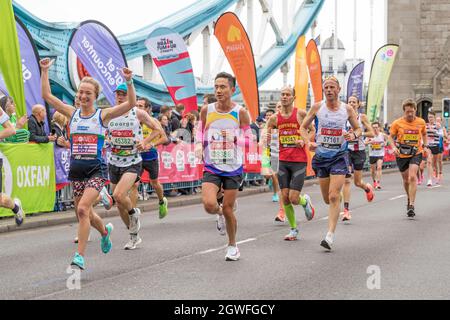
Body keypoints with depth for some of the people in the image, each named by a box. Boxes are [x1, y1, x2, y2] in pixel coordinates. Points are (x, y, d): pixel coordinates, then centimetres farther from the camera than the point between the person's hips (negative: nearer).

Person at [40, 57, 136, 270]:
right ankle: (105, 231, 47)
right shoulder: (72, 113, 7)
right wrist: (45, 71, 0)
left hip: (97, 170, -4)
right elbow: (47, 96, 5)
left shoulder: (103, 115, -2)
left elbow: (131, 103, -10)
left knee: (83, 209, -20)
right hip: (76, 170, 4)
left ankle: (80, 256, -15)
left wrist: (129, 82, -22)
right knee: (85, 213, 14)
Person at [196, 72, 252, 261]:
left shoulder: (240, 112, -7)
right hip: (212, 167, 1)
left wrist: (235, 138, -22)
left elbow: (249, 139, -2)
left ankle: (232, 245, 26)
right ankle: (220, 213, 19)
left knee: (228, 208, 3)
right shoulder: (206, 110, -2)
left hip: (233, 168, -1)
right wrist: (199, 144, -6)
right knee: (209, 205, -20)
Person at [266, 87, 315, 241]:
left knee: (294, 198, -8)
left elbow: (313, 131, 7)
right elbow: (267, 140, 14)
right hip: (283, 161, 3)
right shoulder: (275, 118, 6)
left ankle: (305, 201, 28)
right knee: (285, 198, 1)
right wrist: (267, 138, -10)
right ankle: (293, 229, 18)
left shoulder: (301, 114, -3)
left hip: (299, 161, -3)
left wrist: (304, 141, -11)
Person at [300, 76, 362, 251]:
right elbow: (303, 127, 7)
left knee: (333, 197, -15)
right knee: (327, 199, 9)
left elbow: (358, 129, 10)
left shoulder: (347, 109, -1)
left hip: (339, 156, -2)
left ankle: (330, 235, -14)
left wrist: (353, 135, -14)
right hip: (321, 156, 2)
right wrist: (308, 142, -12)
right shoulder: (317, 107, -1)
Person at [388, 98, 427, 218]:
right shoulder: (397, 123, -9)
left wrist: (425, 146, 5)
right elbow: (391, 136, 3)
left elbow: (424, 134, 16)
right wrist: (394, 147, -14)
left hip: (416, 153, -1)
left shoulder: (421, 122, -4)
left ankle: (411, 205, -18)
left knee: (412, 177, -20)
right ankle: (409, 199, 42)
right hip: (402, 155, 1)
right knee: (406, 180, 13)